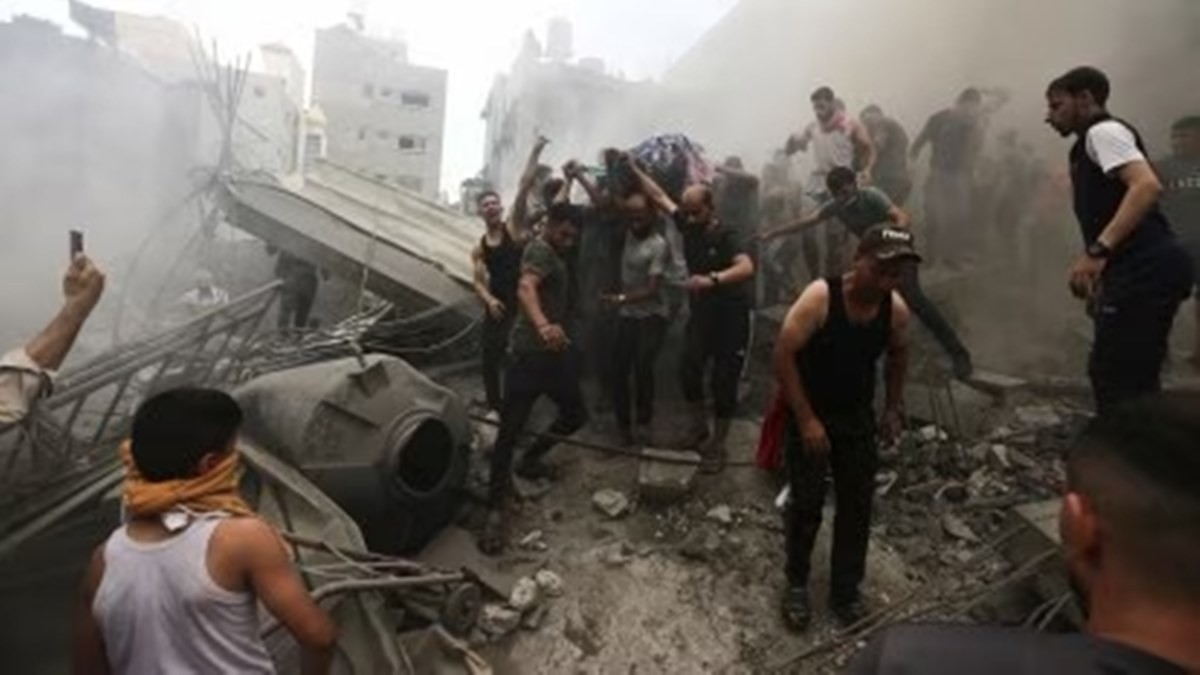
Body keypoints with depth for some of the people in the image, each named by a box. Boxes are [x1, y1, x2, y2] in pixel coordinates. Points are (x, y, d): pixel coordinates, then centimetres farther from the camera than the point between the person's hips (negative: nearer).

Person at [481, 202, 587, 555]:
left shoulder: (554, 252, 14)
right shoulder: (539, 250, -15)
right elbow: (525, 288, -38)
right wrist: (543, 326, -53)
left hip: (554, 351, 10)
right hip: (530, 353, -10)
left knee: (576, 414, 16)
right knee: (509, 431, -10)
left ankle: (529, 460, 36)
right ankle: (495, 511, -6)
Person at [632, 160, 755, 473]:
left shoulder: (726, 235, -19)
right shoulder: (688, 226, 0)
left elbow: (747, 268, -36)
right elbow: (660, 197, 10)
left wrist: (712, 279, -50)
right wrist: (635, 170, 10)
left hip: (731, 318, -5)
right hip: (700, 314, 5)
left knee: (723, 383, -1)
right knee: (688, 370, -4)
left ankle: (716, 447, 11)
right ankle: (698, 429, 18)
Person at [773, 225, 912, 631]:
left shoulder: (897, 310, -10)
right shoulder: (819, 297, -25)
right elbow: (783, 356, -23)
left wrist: (893, 407, 9)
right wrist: (806, 419, -23)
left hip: (857, 416, 5)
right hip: (809, 414, -4)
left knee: (858, 505, 9)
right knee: (807, 503, 0)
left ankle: (846, 591, 27)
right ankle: (797, 584, 24)